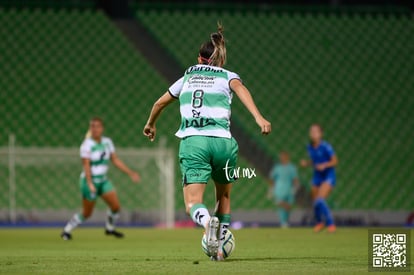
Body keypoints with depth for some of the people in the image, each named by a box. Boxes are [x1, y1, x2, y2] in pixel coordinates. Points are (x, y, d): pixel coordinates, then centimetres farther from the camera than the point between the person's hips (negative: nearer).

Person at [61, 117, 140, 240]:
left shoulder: (107, 142, 3)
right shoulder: (87, 145, -15)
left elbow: (116, 160, 9)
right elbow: (86, 165, -21)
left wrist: (130, 173, 6)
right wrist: (90, 184, -29)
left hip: (103, 180, 6)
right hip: (90, 180, -6)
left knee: (116, 206, -4)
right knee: (87, 213, -1)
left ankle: (109, 228, 22)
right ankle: (66, 231, 18)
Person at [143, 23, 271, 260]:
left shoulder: (187, 77, 24)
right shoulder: (227, 76, 15)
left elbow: (160, 102, 36)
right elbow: (240, 89, -9)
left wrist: (150, 125, 56)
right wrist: (259, 118, -23)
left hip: (192, 142, 0)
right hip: (222, 141, 0)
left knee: (193, 204, -7)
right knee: (224, 197, 24)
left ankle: (208, 221, -40)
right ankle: (219, 248, 18)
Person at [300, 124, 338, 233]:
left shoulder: (325, 146, -17)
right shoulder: (310, 147, 2)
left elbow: (335, 161, -12)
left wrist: (324, 165, -27)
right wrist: (306, 163, -2)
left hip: (328, 176, -6)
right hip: (317, 177, 6)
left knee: (320, 200, -23)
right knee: (315, 202, 8)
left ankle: (331, 224, -11)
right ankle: (319, 222, 37)